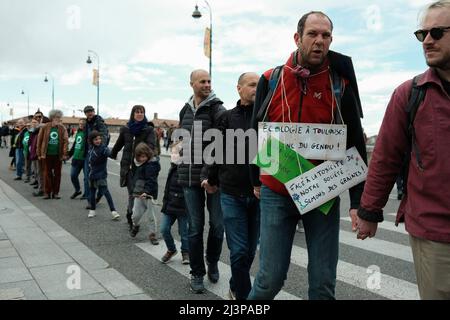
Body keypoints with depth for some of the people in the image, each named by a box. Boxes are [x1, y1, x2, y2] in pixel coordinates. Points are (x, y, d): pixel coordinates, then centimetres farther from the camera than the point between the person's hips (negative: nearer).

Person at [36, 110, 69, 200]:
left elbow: (66, 141, -6)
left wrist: (64, 154, -15)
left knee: (57, 174, 6)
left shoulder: (62, 128, 1)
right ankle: (47, 193, 14)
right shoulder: (44, 128, -2)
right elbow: (39, 141, 1)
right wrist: (40, 154, -2)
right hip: (47, 154, -1)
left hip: (58, 155, 1)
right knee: (47, 174, 5)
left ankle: (56, 193, 16)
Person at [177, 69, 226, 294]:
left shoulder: (217, 109, -4)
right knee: (195, 228, 5)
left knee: (217, 225, 4)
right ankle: (197, 273, 19)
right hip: (189, 177, 4)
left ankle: (212, 261, 31)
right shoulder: (185, 111, 13)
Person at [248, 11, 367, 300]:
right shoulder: (271, 80, 0)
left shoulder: (341, 84, -1)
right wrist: (256, 180, 16)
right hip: (276, 193, 0)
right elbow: (256, 134, 11)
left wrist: (358, 200, -4)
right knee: (271, 277, 2)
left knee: (324, 282, 5)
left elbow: (355, 144, 1)